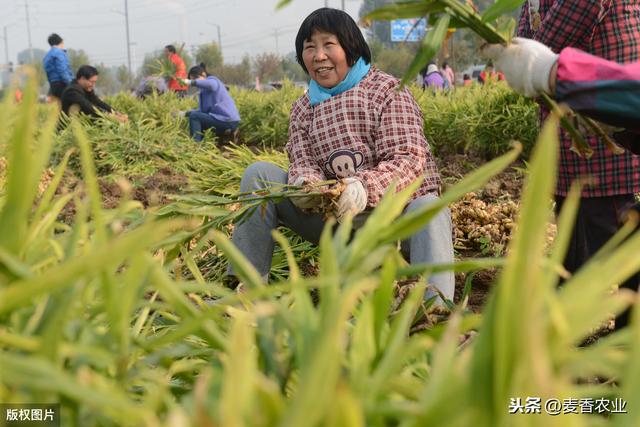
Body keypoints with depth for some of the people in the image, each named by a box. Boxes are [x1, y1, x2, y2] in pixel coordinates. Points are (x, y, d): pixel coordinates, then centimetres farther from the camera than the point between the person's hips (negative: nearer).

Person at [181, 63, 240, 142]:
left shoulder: (213, 80, -6)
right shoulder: (204, 91, 19)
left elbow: (210, 84, -34)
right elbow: (203, 110, 9)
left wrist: (191, 82, -30)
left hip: (228, 122, -10)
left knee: (194, 116, -11)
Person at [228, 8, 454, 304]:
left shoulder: (387, 91, -4)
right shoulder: (303, 108, 12)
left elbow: (409, 160, -17)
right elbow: (302, 161, 0)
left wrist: (365, 187, -37)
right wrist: (304, 182, -27)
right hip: (337, 217, 4)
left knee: (428, 208, -39)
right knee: (258, 174, -7)